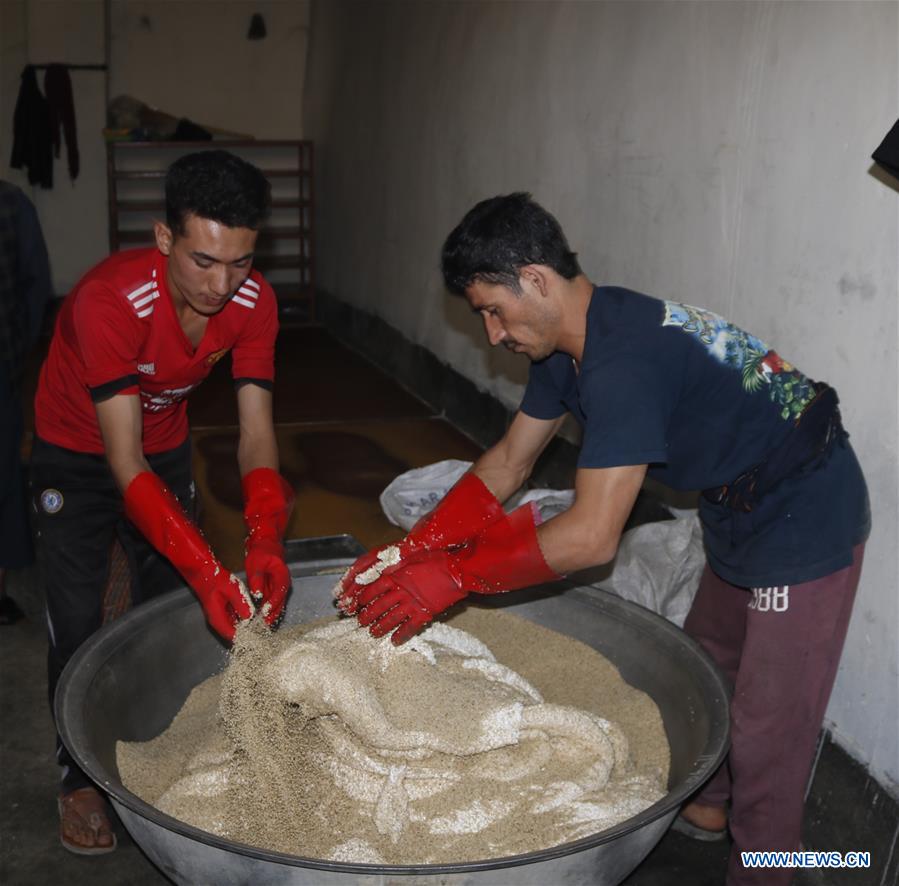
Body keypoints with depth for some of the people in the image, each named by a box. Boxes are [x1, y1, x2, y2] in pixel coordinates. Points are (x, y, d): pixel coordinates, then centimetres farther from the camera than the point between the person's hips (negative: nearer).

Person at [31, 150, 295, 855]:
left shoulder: (253, 302, -23)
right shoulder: (109, 301, -38)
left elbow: (256, 433, -22)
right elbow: (124, 463, -39)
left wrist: (266, 541, -39)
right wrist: (207, 570, -48)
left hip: (165, 445, 4)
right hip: (77, 452, -4)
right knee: (79, 623, -3)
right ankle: (81, 776, 19)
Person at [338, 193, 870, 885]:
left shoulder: (625, 360, -33)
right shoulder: (567, 342, -3)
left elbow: (593, 537, -34)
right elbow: (509, 462, 4)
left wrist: (452, 577, -26)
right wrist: (409, 553, -4)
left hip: (807, 521, -10)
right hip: (741, 511, 10)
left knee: (766, 730, -1)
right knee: (706, 663, 26)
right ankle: (706, 804, 49)